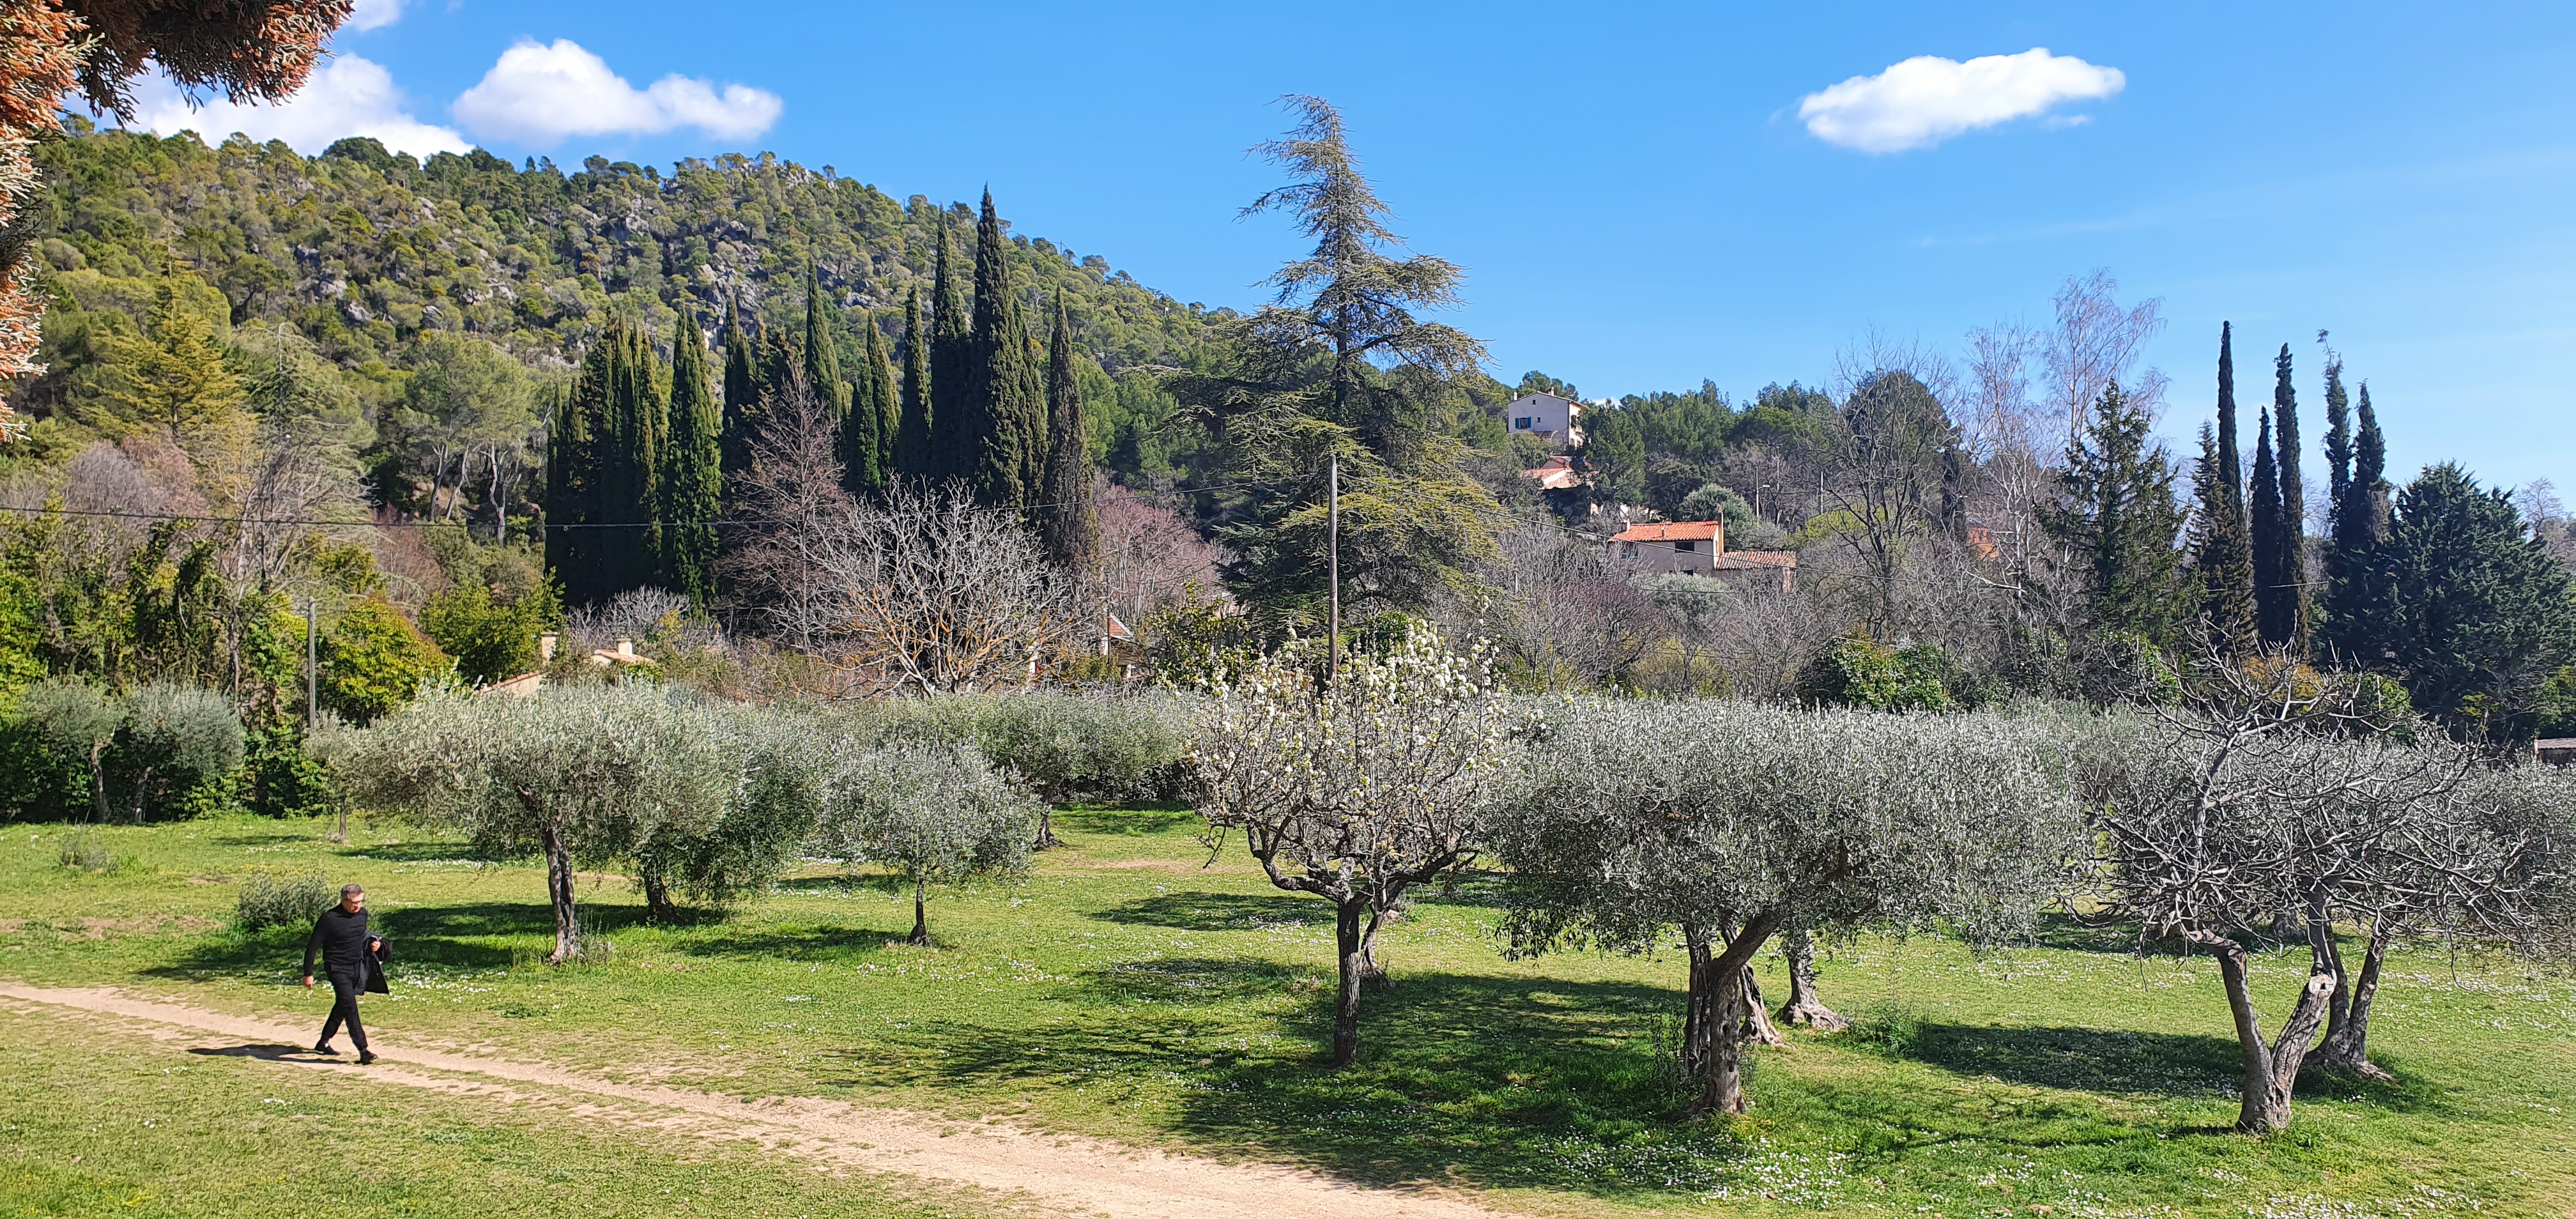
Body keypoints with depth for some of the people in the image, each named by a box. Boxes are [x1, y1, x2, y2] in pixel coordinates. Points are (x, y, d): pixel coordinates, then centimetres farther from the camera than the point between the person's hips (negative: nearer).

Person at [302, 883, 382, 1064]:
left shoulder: (363, 914, 2)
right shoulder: (329, 919, -17)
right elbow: (312, 946, -9)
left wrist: (372, 945, -1)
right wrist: (308, 974, -7)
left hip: (357, 967, 7)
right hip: (338, 969, -7)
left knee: (342, 1007, 17)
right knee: (349, 1006, -16)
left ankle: (324, 1043, 34)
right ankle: (363, 1051, -19)